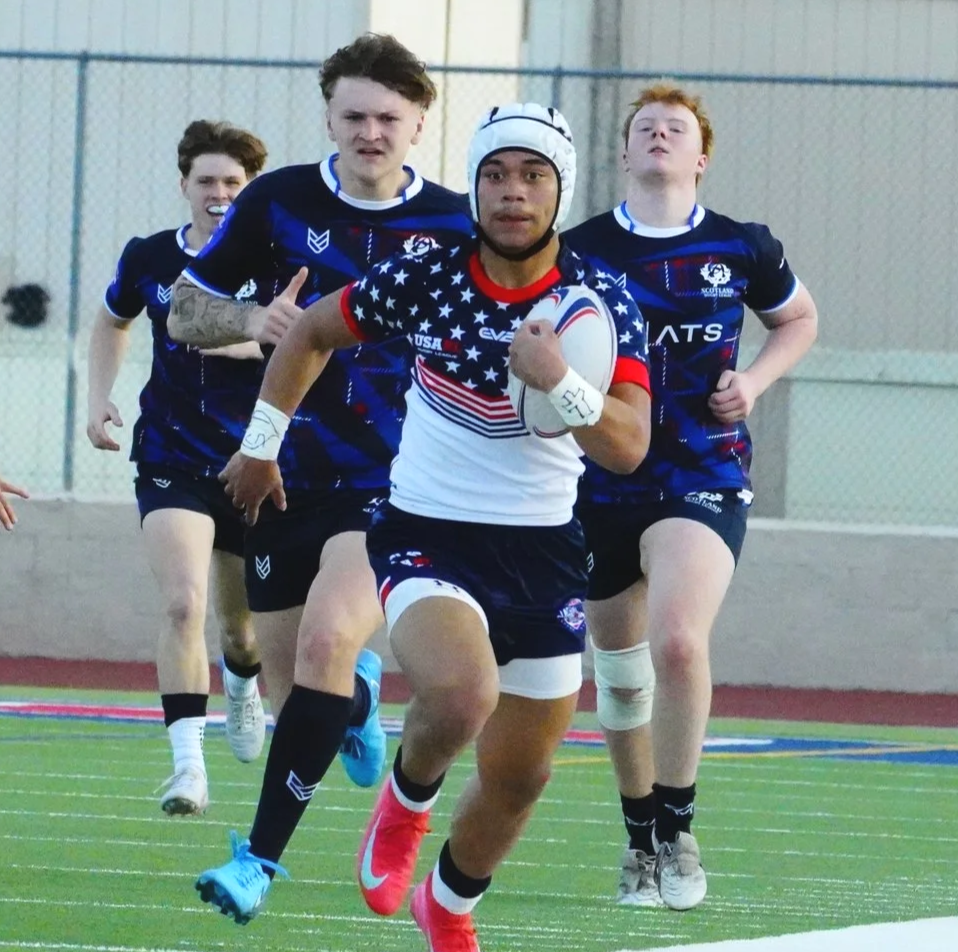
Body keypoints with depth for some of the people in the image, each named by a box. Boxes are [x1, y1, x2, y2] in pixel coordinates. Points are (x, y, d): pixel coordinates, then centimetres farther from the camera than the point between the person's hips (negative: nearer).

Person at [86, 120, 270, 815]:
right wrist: (100, 397, 10)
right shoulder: (149, 259, 1)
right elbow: (113, 321, 21)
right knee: (183, 603, -21)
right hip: (172, 464, 0)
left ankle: (242, 682, 55)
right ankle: (189, 765, -23)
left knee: (242, 623, 17)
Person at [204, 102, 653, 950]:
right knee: (461, 695, -32)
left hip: (543, 552, 2)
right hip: (426, 536, -2)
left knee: (519, 778, 10)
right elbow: (312, 332, 10)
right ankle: (407, 799, 3)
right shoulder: (422, 280, -9)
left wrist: (559, 382, -34)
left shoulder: (602, 302, -9)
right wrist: (263, 439, 15)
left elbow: (629, 448, -19)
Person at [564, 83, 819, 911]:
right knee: (620, 672, 10)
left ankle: (677, 830, -6)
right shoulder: (578, 252, -1)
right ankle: (641, 841, 30)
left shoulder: (742, 249, 0)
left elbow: (799, 319, 18)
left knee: (678, 640, -23)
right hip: (603, 478, 2)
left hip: (704, 476, -2)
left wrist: (755, 381, 1)